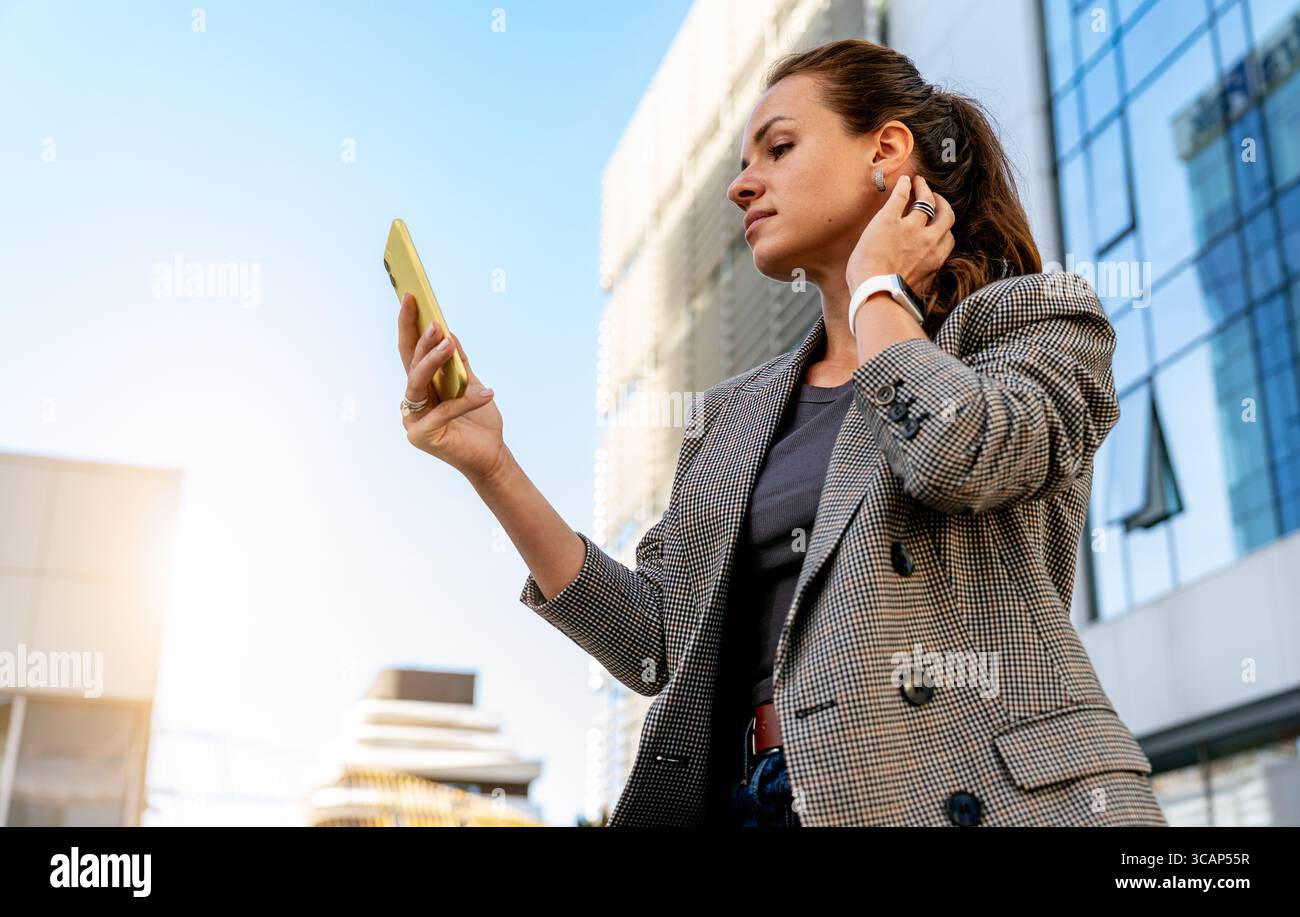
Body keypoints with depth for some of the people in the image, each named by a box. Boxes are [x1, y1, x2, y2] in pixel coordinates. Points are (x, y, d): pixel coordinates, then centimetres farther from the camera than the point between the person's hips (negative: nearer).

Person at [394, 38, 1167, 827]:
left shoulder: (1036, 319, 10)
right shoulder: (733, 415, 21)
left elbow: (959, 456, -12)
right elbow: (660, 644, 12)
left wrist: (876, 287, 4)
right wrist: (491, 468, 5)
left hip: (972, 791, -3)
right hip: (753, 797, 4)